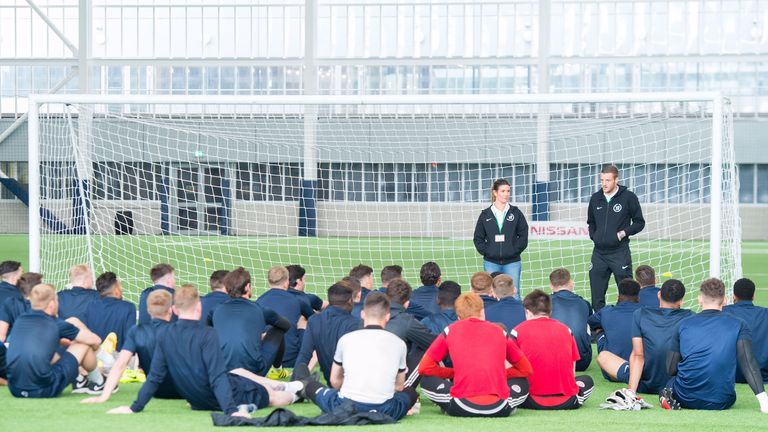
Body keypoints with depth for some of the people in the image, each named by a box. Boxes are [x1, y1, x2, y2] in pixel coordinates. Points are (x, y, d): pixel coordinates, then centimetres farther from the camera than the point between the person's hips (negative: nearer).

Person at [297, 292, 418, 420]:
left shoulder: (346, 339, 7)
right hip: (385, 411, -1)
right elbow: (399, 386, 16)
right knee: (411, 392, 31)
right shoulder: (399, 343, 7)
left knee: (308, 383, 27)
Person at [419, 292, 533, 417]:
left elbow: (424, 368, 13)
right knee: (523, 385, 32)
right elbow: (526, 370, 24)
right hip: (499, 409, 1)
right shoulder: (500, 332, 16)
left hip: (462, 408, -1)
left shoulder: (450, 331, 13)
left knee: (427, 381, 23)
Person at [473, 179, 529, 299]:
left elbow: (523, 236, 4)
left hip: (512, 263, -1)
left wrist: (514, 250, -7)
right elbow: (478, 238, 8)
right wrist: (486, 251, -5)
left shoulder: (516, 213, 5)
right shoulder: (485, 215, 7)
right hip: (491, 263, 1)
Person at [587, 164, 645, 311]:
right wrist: (593, 236, 8)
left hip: (620, 252, -4)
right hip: (599, 252, 5)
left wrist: (624, 233, -10)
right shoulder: (595, 198, 9)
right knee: (597, 296, 5)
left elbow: (639, 222, 2)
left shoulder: (628, 197, -4)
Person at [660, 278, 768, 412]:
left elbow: (671, 369, 4)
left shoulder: (684, 325, 5)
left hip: (687, 399, 0)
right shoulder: (738, 326, 1)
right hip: (721, 403, 0)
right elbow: (748, 362, -13)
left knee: (672, 383, 34)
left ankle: (669, 399, -2)